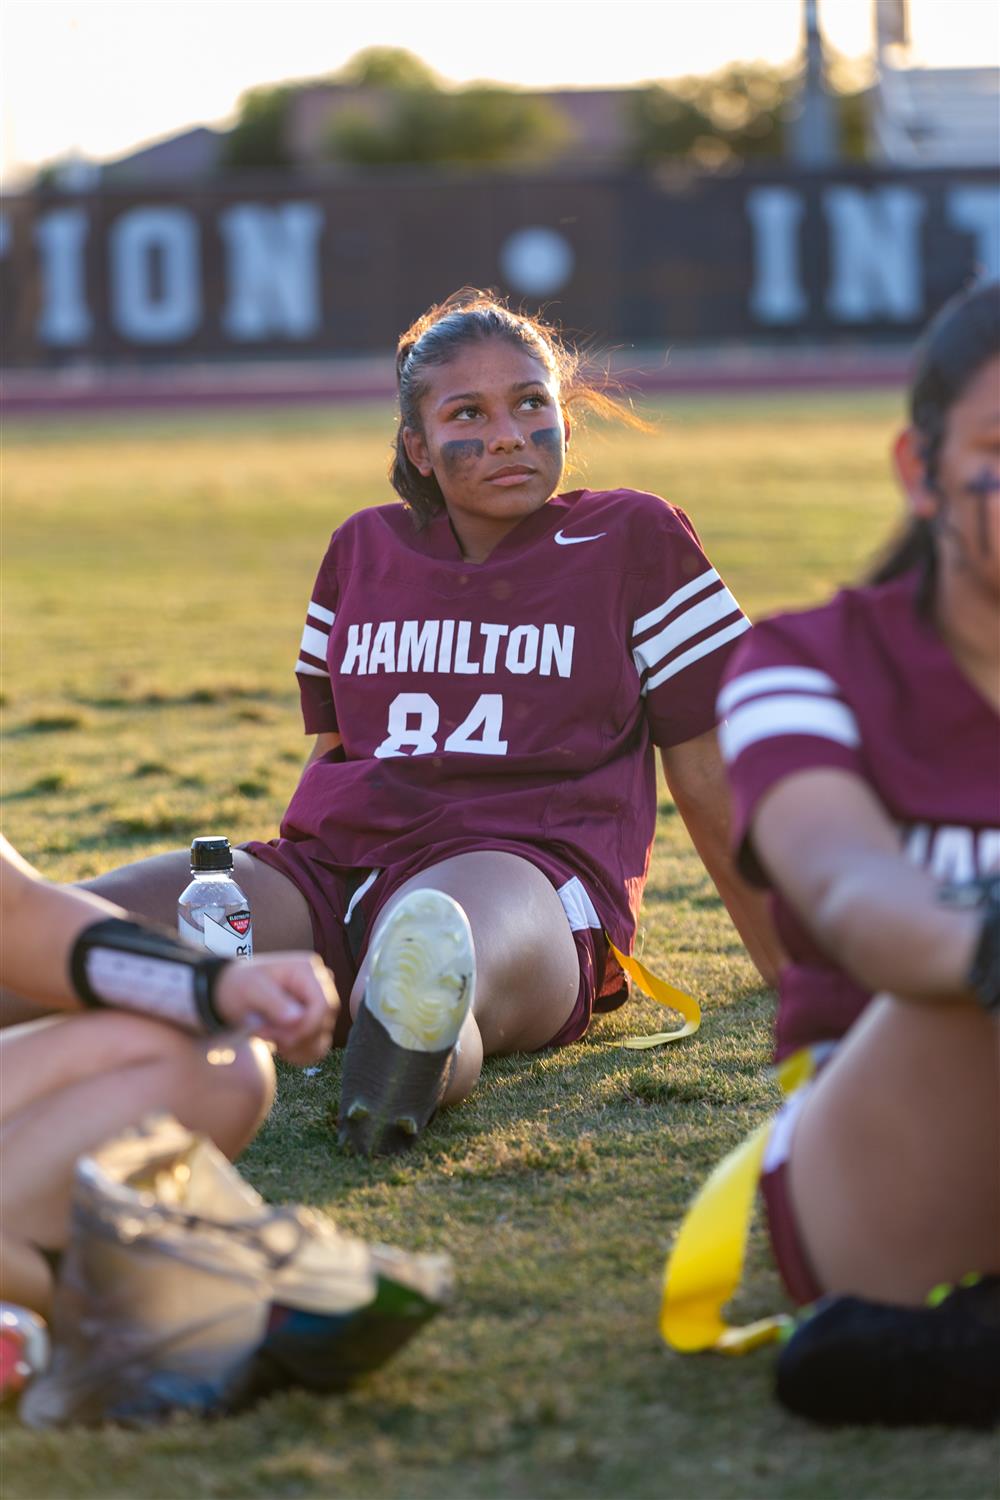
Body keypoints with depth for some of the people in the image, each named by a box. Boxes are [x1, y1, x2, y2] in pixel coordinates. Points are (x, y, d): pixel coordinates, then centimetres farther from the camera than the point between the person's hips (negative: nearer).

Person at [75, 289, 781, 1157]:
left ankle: (413, 1051, -80)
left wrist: (793, 978, 17)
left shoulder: (634, 542, 11)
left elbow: (710, 782, 14)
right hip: (335, 874, 5)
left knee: (444, 950, -47)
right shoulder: (364, 550, 22)